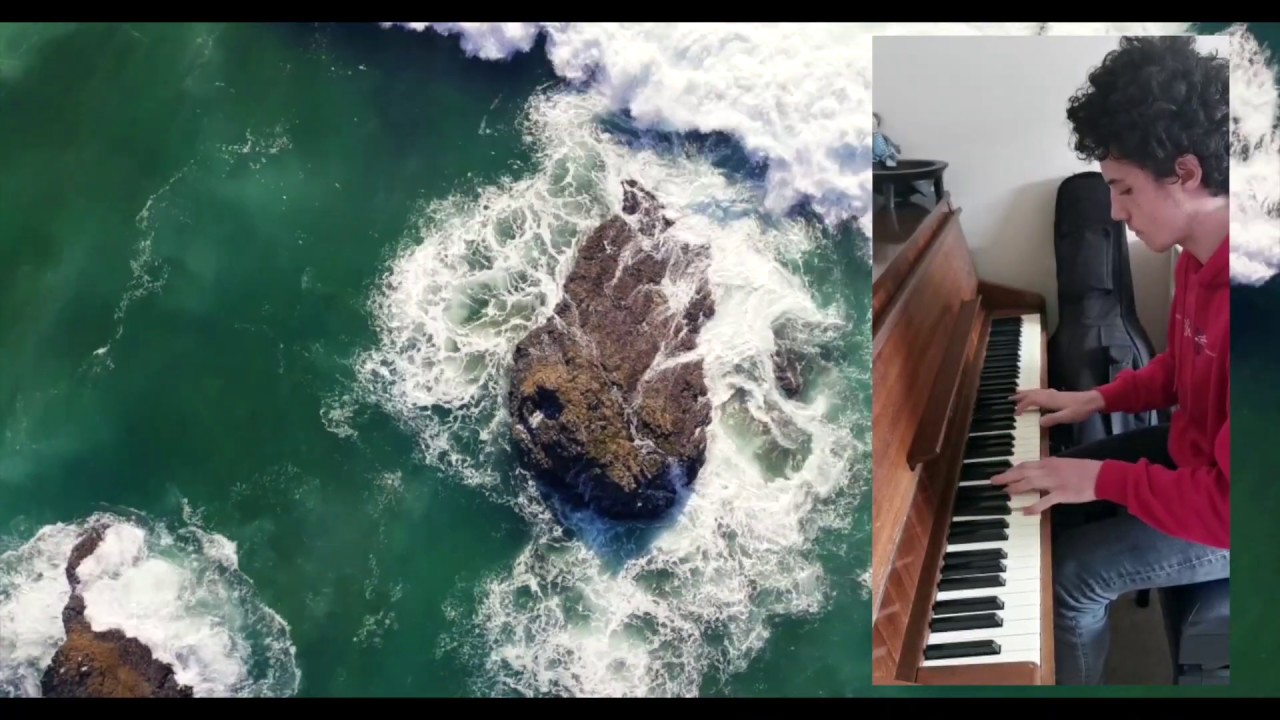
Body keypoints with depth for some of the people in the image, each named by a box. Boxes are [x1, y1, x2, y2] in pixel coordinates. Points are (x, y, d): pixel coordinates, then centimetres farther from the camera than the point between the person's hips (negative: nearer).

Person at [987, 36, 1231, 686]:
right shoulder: (1199, 253, -5)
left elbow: (1230, 508, -34)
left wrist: (1103, 478, -25)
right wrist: (1097, 400, 5)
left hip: (1218, 515, -9)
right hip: (1191, 452, 9)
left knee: (1068, 575, -10)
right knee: (1052, 503, 13)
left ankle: (1071, 675, 19)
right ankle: (1062, 652, 33)